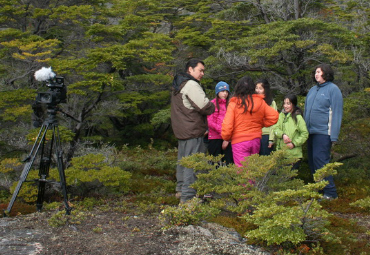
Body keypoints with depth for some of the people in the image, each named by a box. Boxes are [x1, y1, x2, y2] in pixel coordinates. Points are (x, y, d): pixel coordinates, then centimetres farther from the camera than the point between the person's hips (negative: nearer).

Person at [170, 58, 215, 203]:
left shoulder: (177, 85, 16)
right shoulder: (191, 85, -16)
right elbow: (207, 108, -20)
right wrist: (212, 107, 1)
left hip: (181, 131, 11)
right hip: (193, 132, -11)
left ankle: (181, 190, 32)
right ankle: (188, 196, -6)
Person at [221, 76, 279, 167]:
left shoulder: (234, 104, -9)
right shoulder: (260, 102, 1)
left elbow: (227, 125, -12)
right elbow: (274, 116, 0)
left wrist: (226, 138, 6)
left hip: (239, 141, -4)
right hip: (256, 140, 4)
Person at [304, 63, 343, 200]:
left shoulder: (333, 89, -5)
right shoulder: (313, 90, 15)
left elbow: (336, 113, -9)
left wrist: (334, 136, -14)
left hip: (323, 132, -7)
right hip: (311, 132, 7)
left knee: (320, 160, -12)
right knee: (312, 161, 9)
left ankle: (330, 192, -5)